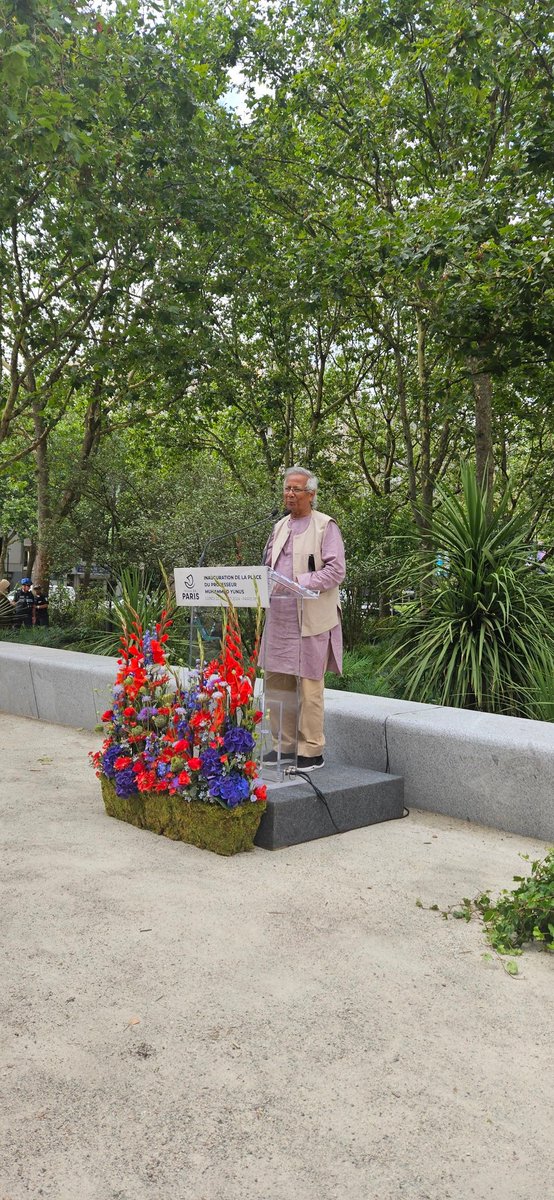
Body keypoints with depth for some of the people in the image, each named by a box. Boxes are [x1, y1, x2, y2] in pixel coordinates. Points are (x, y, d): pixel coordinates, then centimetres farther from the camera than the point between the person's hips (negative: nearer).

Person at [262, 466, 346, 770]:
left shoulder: (325, 526, -3)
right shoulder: (280, 526, 18)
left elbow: (336, 570, -11)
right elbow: (269, 565, 24)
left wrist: (301, 583, -20)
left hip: (311, 619, -7)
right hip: (280, 618, 7)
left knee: (308, 685, -3)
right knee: (276, 682, 10)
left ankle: (311, 751, 7)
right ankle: (283, 745, 21)